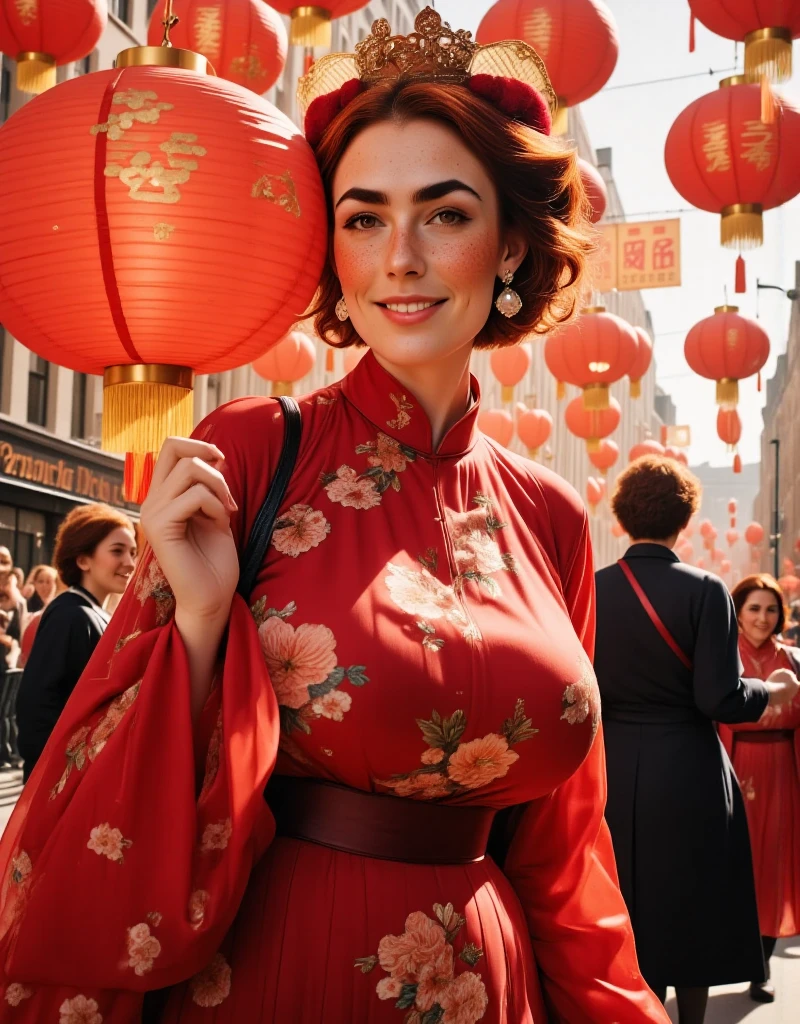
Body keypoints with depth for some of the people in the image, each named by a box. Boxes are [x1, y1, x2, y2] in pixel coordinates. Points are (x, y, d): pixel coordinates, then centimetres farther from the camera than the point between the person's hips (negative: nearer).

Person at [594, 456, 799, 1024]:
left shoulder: (593, 590, -4)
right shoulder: (705, 591, -11)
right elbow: (719, 699, -16)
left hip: (614, 773, 3)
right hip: (688, 777, -2)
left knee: (621, 917, 15)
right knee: (691, 909, 14)